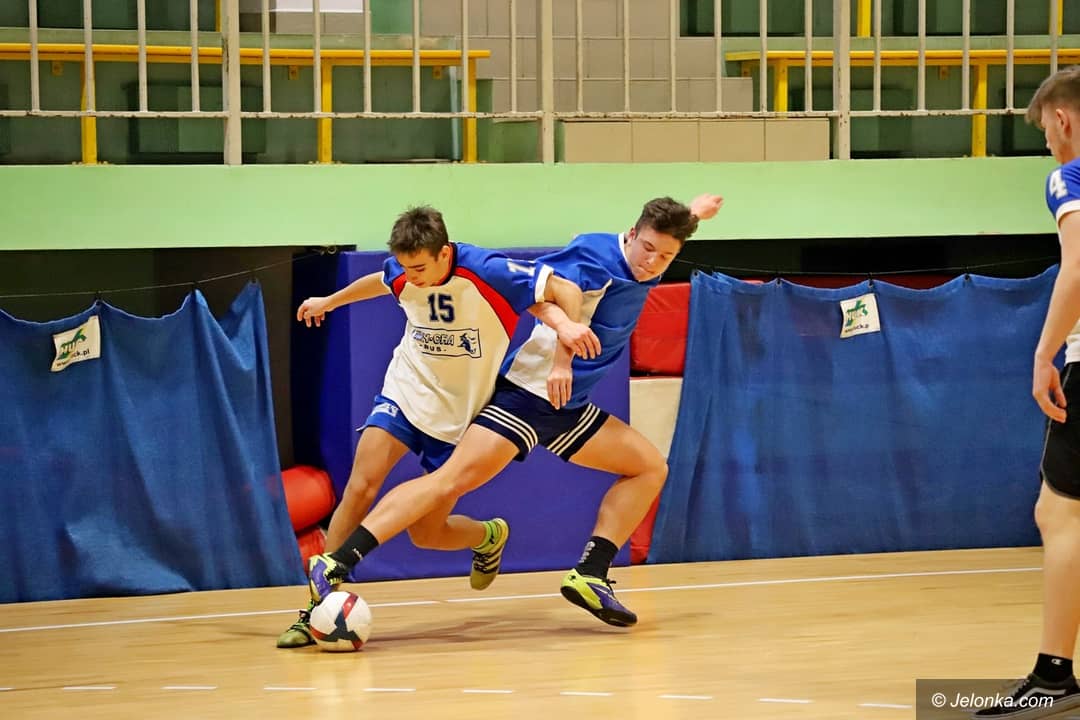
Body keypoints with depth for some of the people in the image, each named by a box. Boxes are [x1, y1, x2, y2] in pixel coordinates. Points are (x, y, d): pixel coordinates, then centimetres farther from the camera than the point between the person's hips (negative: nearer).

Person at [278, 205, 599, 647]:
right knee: (360, 486, -19)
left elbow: (566, 290, -18)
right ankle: (320, 602, -15)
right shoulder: (401, 274, -7)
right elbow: (381, 282, 19)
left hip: (459, 413, -3)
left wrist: (567, 326, -38)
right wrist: (330, 301, 35)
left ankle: (488, 536, 32)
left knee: (425, 533, -2)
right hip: (405, 392, 3)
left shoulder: (486, 271, -23)